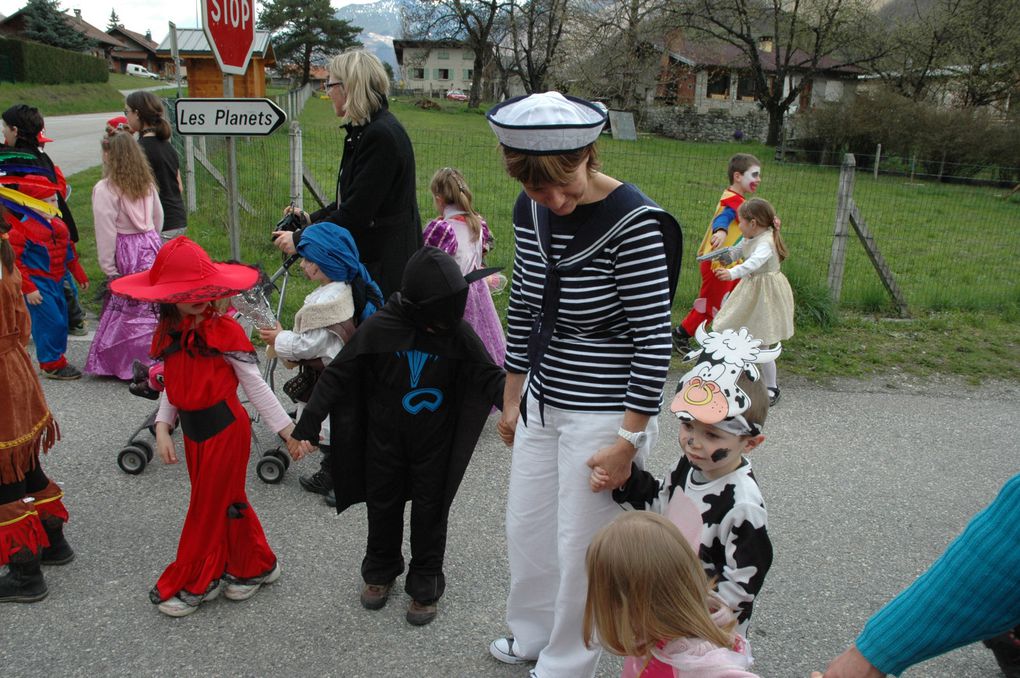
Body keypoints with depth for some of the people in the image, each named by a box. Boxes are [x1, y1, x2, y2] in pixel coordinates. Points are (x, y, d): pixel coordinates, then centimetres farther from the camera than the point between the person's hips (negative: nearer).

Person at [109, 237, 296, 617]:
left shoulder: (224, 330, -16)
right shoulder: (169, 333, 3)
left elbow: (254, 385, -12)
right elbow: (171, 387, 9)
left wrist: (287, 430, -11)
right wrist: (162, 427, -5)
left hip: (225, 427, -6)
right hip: (193, 429, 6)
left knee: (208, 505, 6)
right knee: (227, 500, 17)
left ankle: (191, 584, 22)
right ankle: (254, 566, 34)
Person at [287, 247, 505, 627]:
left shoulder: (459, 333, -15)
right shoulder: (379, 328, -19)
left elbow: (490, 378, -8)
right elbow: (337, 376, -13)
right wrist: (307, 426, -13)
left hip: (435, 442, 0)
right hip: (385, 438, 0)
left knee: (430, 511, 10)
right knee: (383, 506, 18)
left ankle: (425, 584, 28)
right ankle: (380, 571, 41)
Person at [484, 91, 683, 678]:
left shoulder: (633, 222, -22)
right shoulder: (532, 209, -2)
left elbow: (654, 337, -19)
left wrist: (628, 438, -18)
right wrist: (512, 398, 13)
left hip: (605, 413, -7)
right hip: (542, 403, 7)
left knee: (579, 547, 7)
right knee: (526, 528, 20)